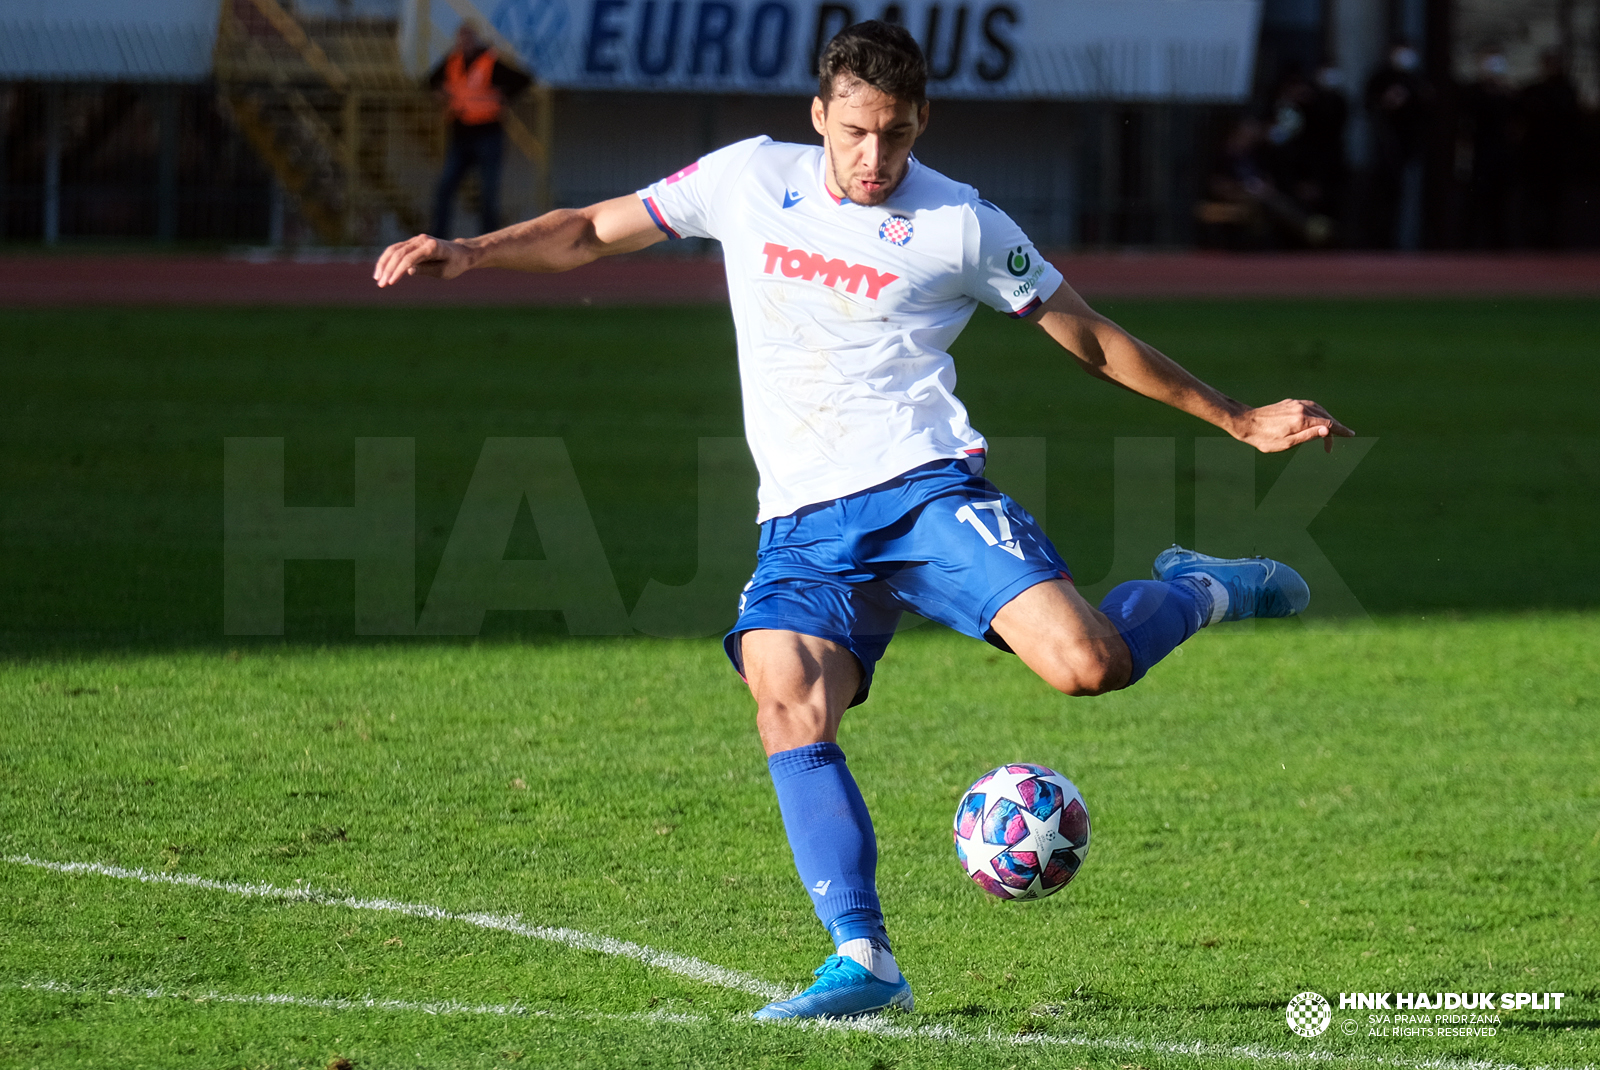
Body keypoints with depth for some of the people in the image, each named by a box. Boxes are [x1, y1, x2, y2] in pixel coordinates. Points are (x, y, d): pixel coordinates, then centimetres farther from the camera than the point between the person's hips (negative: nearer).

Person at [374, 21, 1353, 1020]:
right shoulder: (752, 180, 8)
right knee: (789, 713, -23)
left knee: (1085, 665, -21)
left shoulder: (961, 226, 2)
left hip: (924, 488, -2)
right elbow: (591, 231, 15)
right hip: (803, 524, 2)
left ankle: (1201, 591, 13)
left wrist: (1238, 419, 13)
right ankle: (864, 960, -18)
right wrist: (471, 252, 0)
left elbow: (1091, 338, 12)